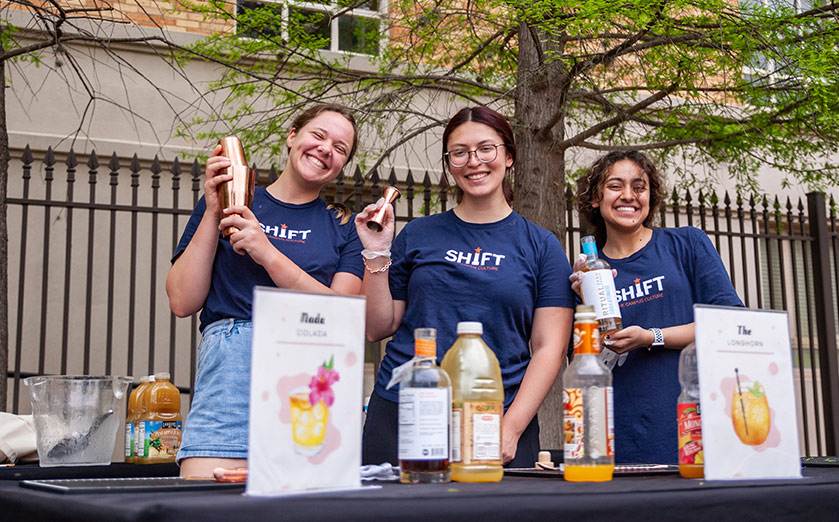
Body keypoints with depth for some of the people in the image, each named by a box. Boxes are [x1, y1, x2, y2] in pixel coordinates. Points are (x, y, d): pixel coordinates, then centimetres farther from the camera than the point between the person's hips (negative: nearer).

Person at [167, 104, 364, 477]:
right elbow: (182, 302, 7)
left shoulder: (343, 227, 16)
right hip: (231, 363, 0)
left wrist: (268, 254, -8)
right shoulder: (225, 203, 16)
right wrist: (213, 215, 2)